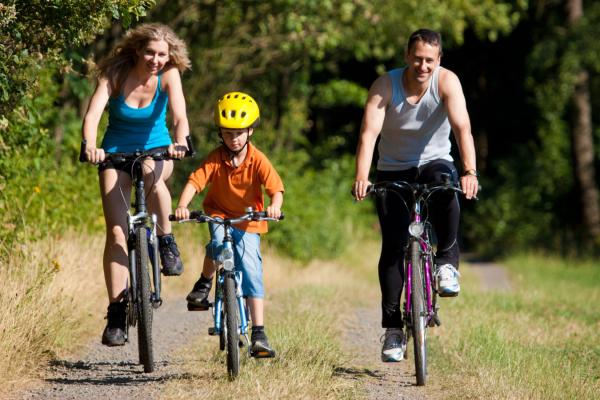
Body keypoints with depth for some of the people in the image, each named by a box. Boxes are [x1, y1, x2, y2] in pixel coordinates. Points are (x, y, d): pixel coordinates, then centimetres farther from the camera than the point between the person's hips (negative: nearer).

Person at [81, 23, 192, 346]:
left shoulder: (168, 75, -16)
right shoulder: (116, 74, -18)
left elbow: (180, 114, -30)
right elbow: (93, 113, -31)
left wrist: (179, 143, -51)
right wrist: (89, 146, -51)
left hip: (156, 150, 0)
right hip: (116, 153, 0)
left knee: (151, 173, -38)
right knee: (117, 232, -11)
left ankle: (167, 242, -16)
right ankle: (116, 312, -5)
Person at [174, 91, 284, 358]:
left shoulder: (257, 160, -14)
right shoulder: (215, 159, -12)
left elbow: (275, 188, -24)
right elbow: (195, 182, -23)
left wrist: (274, 206, -47)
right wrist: (182, 206, -42)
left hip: (249, 221, 0)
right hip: (219, 215, 0)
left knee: (252, 272, -10)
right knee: (218, 244, -33)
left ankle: (258, 334, -9)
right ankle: (205, 282, -1)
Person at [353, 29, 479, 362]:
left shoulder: (446, 81, -17)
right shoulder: (385, 86, -17)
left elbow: (462, 127, -29)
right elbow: (369, 132, -27)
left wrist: (470, 172, -45)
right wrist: (362, 177, -43)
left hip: (433, 163, 0)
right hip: (393, 172, 0)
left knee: (444, 184, -37)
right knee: (393, 246, -10)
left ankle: (448, 260, -18)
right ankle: (393, 328, -4)